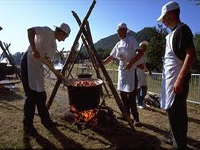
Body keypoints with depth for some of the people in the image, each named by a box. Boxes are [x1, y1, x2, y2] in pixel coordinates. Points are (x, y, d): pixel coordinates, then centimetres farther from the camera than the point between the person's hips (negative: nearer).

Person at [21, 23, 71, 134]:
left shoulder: (54, 46, 17)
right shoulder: (48, 32, -6)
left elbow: (47, 60, 13)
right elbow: (30, 30, -19)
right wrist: (34, 50, -24)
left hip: (38, 66, 9)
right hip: (29, 62, -9)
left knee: (41, 94, 11)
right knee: (31, 94, -6)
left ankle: (45, 120, 23)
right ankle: (27, 124, 9)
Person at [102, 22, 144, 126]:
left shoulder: (131, 40, -3)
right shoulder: (118, 44, 15)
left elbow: (140, 52, -10)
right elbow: (110, 57, 16)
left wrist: (131, 62, -22)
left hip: (131, 70, -7)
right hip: (122, 70, 7)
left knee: (131, 95, -9)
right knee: (122, 93, 8)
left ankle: (135, 118, 3)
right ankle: (126, 114, 22)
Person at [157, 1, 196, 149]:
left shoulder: (182, 29, -11)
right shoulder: (173, 32, 16)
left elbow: (191, 55, -21)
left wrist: (180, 79, -26)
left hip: (177, 79, -10)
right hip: (170, 78, 10)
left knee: (175, 113, -4)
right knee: (177, 112, 18)